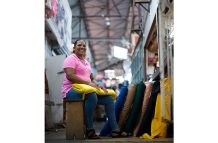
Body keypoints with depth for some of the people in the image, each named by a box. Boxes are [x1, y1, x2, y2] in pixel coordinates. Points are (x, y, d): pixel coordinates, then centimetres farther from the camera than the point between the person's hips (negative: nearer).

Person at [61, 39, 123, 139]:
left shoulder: (86, 62, 25)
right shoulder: (71, 59, -2)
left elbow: (92, 78, 26)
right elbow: (70, 76, -18)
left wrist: (96, 84, 1)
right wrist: (88, 83, -22)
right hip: (72, 90, -9)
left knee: (108, 98, -5)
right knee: (92, 95, -38)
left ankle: (115, 129, -9)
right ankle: (89, 130, -32)